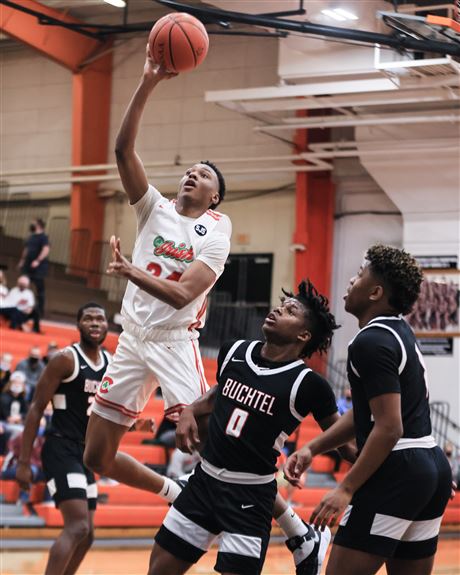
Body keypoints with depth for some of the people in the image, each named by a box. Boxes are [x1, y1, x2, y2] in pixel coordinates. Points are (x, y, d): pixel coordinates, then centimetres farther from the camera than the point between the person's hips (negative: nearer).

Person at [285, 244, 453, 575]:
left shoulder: (372, 342, -13)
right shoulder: (400, 332, 16)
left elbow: (389, 428, -19)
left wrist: (347, 489, -17)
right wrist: (313, 449, 16)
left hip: (395, 473, -10)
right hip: (432, 469, 10)